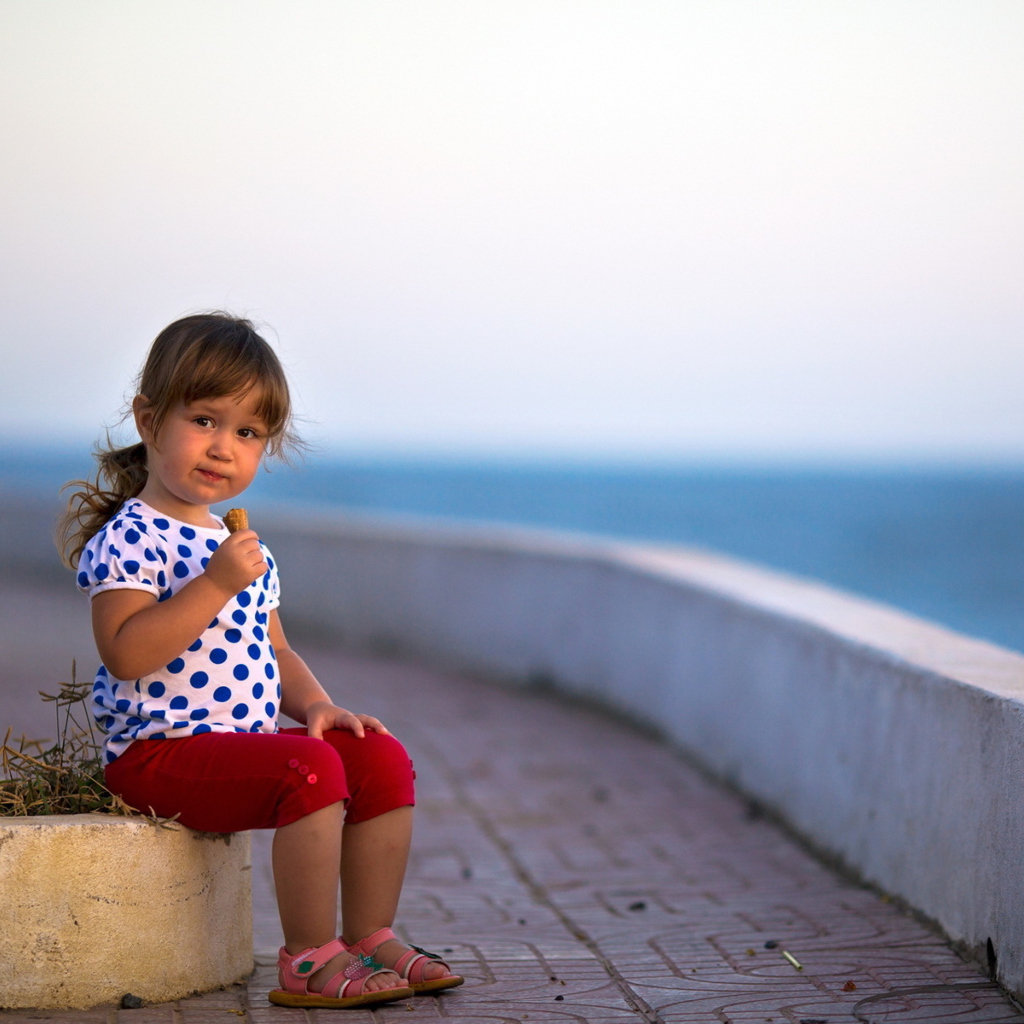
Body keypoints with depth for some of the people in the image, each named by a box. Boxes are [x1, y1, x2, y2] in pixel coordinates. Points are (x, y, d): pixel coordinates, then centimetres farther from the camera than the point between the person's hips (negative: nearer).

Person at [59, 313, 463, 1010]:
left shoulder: (243, 547, 17)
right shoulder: (128, 538, -11)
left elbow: (272, 650, 24)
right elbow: (126, 654, -24)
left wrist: (315, 704, 4)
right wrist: (216, 584, -28)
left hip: (251, 737, 9)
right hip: (161, 747, -9)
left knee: (382, 758, -3)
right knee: (309, 770, -29)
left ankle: (371, 936, 4)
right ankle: (308, 957, -19)